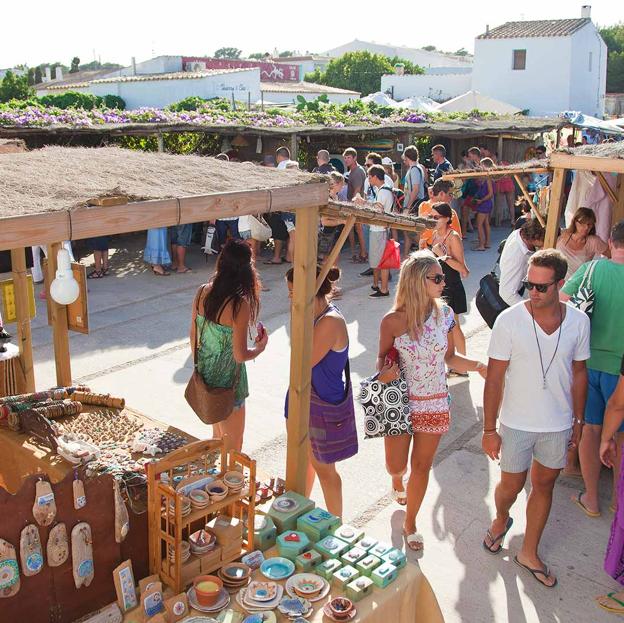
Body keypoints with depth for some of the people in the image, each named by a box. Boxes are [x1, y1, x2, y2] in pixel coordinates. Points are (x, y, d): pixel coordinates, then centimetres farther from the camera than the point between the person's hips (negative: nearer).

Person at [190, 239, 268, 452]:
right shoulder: (240, 305, -26)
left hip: (204, 374, 7)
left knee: (218, 438, 28)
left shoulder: (203, 292, -8)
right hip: (228, 382, -7)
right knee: (233, 448, 14)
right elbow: (240, 355, -24)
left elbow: (193, 335, 4)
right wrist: (260, 347, -3)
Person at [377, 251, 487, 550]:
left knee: (421, 467, 13)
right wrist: (384, 371, -23)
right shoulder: (392, 321, -15)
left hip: (434, 404, 2)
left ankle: (410, 523, 35)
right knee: (396, 466, 10)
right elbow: (383, 358, -1)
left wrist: (478, 366, -12)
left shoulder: (445, 314, -6)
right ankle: (397, 480, 51)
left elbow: (450, 357, 4)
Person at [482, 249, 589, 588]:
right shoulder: (509, 320, -17)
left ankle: (529, 552, 35)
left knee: (544, 486, 16)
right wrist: (489, 429, -11)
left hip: (558, 425, 3)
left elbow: (579, 373, 5)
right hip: (516, 423, -2)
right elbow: (494, 378, -13)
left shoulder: (578, 321, -8)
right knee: (511, 486, 12)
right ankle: (501, 519, 47)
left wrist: (578, 420, 10)